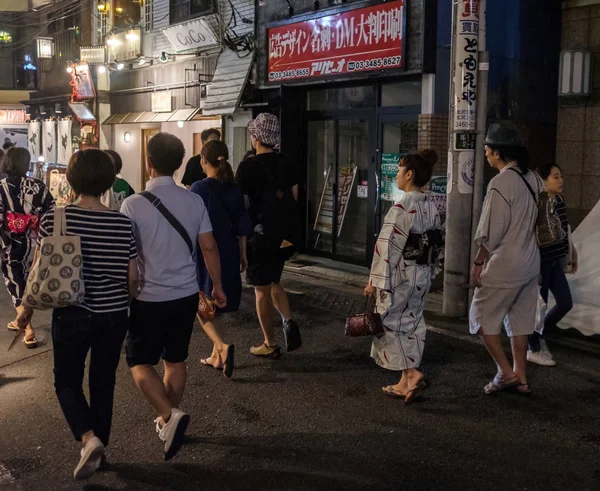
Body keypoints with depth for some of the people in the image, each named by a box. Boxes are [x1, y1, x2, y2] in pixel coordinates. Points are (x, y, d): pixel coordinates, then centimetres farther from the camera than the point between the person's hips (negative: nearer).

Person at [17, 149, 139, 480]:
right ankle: (99, 446, 26)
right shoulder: (123, 223, -7)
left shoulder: (54, 219, -11)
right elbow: (133, 276, -4)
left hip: (71, 314, -2)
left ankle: (89, 438, -7)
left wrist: (28, 307, 9)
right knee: (103, 381, 16)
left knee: (67, 381, 14)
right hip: (114, 316, 2)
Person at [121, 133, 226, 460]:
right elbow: (209, 248, 2)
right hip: (187, 294, 5)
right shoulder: (194, 201, -2)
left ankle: (169, 416, -8)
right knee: (175, 361, 17)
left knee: (139, 362, 10)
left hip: (150, 297, -4)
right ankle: (168, 421, 29)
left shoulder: (133, 204, -15)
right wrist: (217, 285, 13)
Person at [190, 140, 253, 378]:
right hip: (228, 254, 5)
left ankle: (223, 347, -15)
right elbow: (242, 226, 6)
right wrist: (242, 254, 16)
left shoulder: (199, 188, -13)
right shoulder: (234, 189, 2)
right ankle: (217, 356, 23)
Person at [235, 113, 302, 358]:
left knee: (262, 289, 6)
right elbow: (293, 198, 10)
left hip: (261, 234, -6)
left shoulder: (248, 166, -12)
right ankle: (289, 322, 4)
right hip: (285, 234, 6)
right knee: (273, 282, 23)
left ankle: (270, 345, 13)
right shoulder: (285, 164, 5)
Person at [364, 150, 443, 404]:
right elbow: (438, 245, 13)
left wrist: (375, 279, -14)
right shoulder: (431, 207, 5)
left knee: (393, 324, 4)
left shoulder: (402, 207, -19)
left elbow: (388, 247, -20)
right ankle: (406, 383, 20)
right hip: (422, 276, 8)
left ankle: (412, 374, -8)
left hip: (400, 276, -8)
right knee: (411, 326, 14)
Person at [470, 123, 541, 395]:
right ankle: (520, 378, 23)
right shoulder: (533, 178, 6)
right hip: (531, 263, 8)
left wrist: (477, 263, -8)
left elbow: (489, 233, -18)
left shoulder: (501, 183, -19)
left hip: (504, 265, -8)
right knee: (520, 320, 16)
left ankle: (506, 372, 7)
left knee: (482, 318, 6)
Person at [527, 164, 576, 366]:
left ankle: (539, 335, 33)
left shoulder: (560, 201, 6)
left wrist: (572, 253, 22)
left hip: (555, 262, 9)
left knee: (566, 303, 13)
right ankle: (534, 350, 21)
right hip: (539, 263, -8)